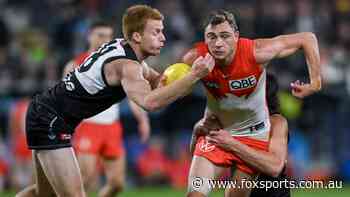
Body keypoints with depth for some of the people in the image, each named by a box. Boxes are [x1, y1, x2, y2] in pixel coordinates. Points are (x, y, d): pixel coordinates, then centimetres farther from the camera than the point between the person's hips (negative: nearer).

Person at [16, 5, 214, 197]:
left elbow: (155, 81, 18)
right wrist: (193, 76, -42)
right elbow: (149, 102, -42)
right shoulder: (126, 64, -24)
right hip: (49, 121, -10)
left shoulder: (121, 46, 5)